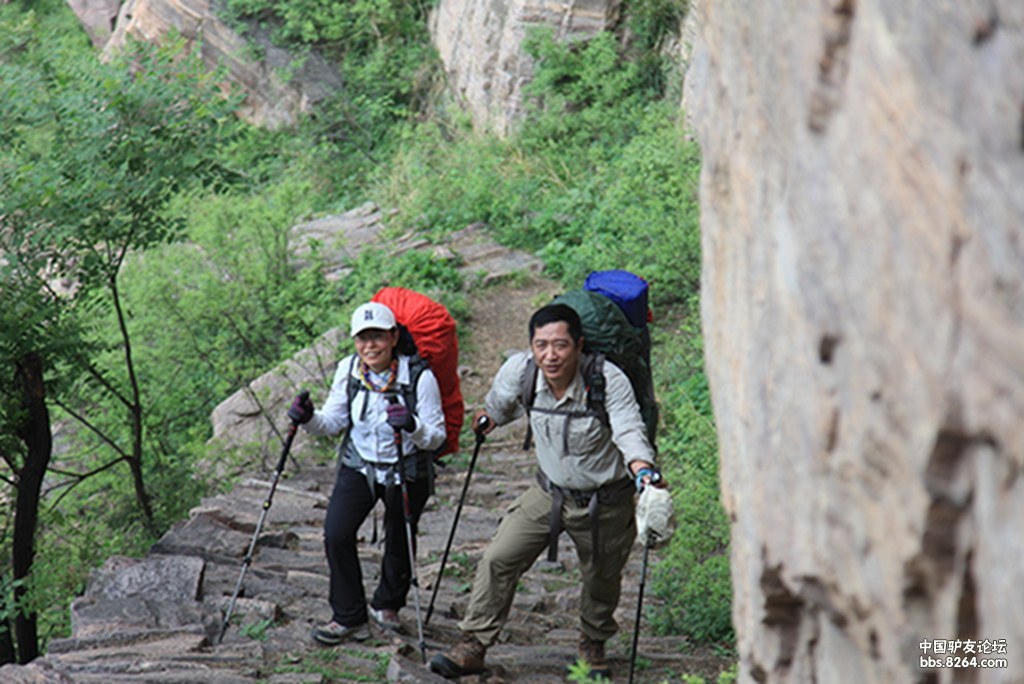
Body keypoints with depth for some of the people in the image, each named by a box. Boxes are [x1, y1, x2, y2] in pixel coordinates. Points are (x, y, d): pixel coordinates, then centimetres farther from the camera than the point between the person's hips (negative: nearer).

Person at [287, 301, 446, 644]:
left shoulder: (420, 377, -20)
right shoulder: (348, 370, -8)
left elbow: (437, 436, -17)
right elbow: (333, 421, 1)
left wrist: (412, 426, -39)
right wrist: (310, 419, -21)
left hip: (407, 472, -2)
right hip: (359, 466, 3)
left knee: (400, 541, 11)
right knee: (336, 533, -12)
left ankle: (387, 604, 40)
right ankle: (349, 617, 2)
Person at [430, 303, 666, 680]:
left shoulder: (609, 380, -28)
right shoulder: (519, 370, -17)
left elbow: (629, 431, -37)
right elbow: (500, 404, 7)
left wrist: (642, 468, -56)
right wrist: (490, 416, 26)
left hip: (605, 502, -3)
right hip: (549, 491, 3)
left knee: (602, 579, 15)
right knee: (498, 559, -7)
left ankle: (593, 644, 43)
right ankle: (473, 646, 4)